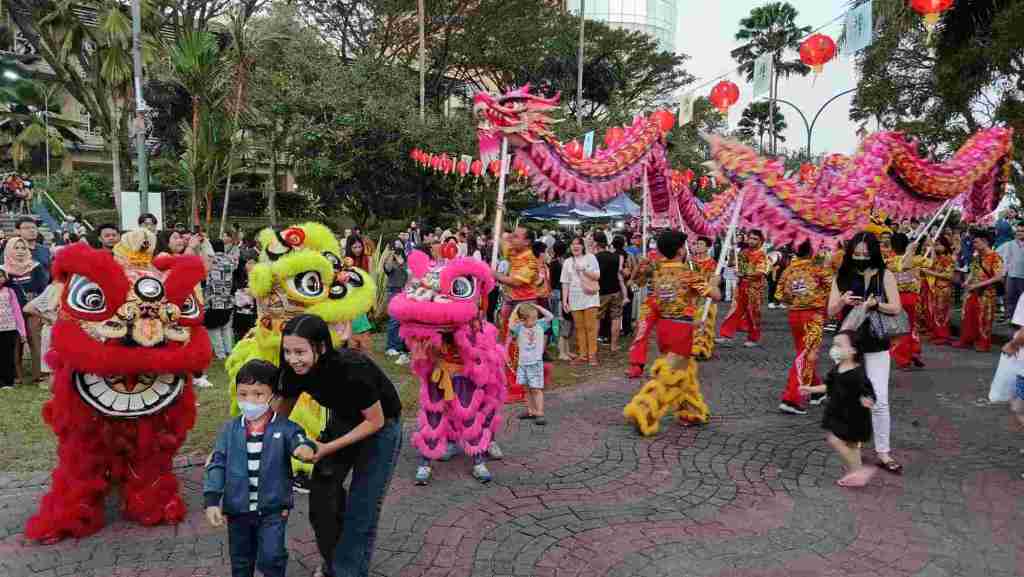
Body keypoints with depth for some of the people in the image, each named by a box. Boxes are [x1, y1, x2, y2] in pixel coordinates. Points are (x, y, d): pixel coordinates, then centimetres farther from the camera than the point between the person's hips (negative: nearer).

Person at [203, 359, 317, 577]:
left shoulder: (285, 428, -10)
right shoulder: (230, 430, -1)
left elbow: (298, 441, -27)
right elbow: (216, 465, -1)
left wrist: (305, 448, -52)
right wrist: (212, 500, -11)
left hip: (273, 508, -3)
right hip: (237, 508, 3)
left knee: (271, 557, -6)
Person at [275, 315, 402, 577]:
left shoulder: (352, 370, -37)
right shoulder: (295, 370, -19)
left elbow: (376, 421, -25)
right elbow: (284, 407, 1)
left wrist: (328, 448, -25)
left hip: (380, 427, -6)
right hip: (342, 421, 6)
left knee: (361, 510, -2)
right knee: (321, 493, 8)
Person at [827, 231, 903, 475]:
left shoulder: (885, 276, -3)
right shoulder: (841, 277, 0)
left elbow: (897, 309, -6)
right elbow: (831, 312, -2)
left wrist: (875, 304, -23)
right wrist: (843, 302, -22)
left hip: (876, 347, -1)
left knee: (880, 401, -3)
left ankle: (883, 452, 7)